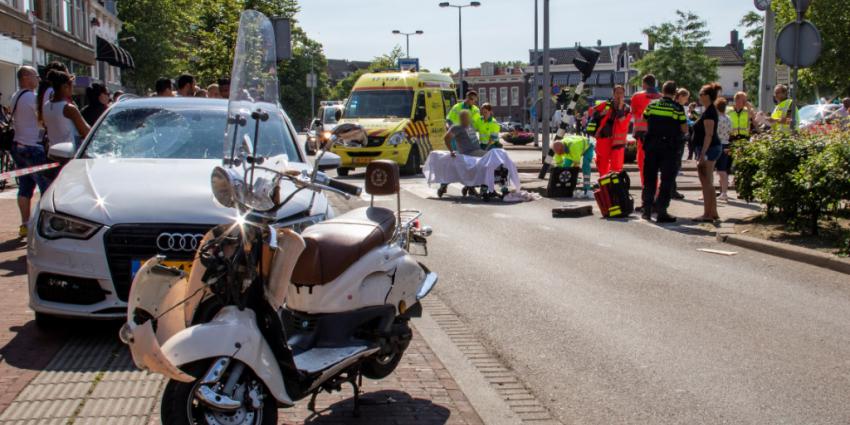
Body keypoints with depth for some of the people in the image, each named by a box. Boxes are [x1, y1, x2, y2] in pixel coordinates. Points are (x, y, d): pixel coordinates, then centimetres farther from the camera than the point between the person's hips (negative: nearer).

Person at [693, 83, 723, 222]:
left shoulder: (709, 112, -16)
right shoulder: (709, 110, 15)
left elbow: (709, 135, -21)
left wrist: (702, 154, -24)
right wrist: (701, 153, 22)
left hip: (708, 149, -11)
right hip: (711, 149, 11)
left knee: (706, 183, -7)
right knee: (708, 183, 14)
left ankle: (707, 214, -4)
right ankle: (713, 212, 20)